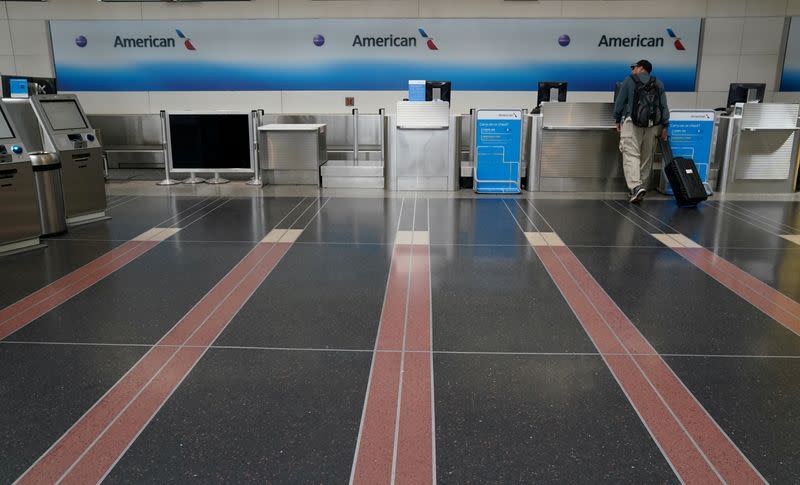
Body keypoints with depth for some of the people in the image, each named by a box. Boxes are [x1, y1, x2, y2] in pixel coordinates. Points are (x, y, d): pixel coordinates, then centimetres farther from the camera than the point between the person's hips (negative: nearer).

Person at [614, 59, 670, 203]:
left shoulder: (629, 80, 3)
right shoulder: (659, 84, 13)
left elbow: (619, 102, 2)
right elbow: (664, 106, 7)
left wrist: (618, 120, 13)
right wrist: (664, 127, 8)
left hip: (632, 123, -4)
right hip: (653, 124, 4)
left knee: (631, 155, -9)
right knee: (646, 156, 12)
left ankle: (635, 186, -26)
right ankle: (642, 185, 19)